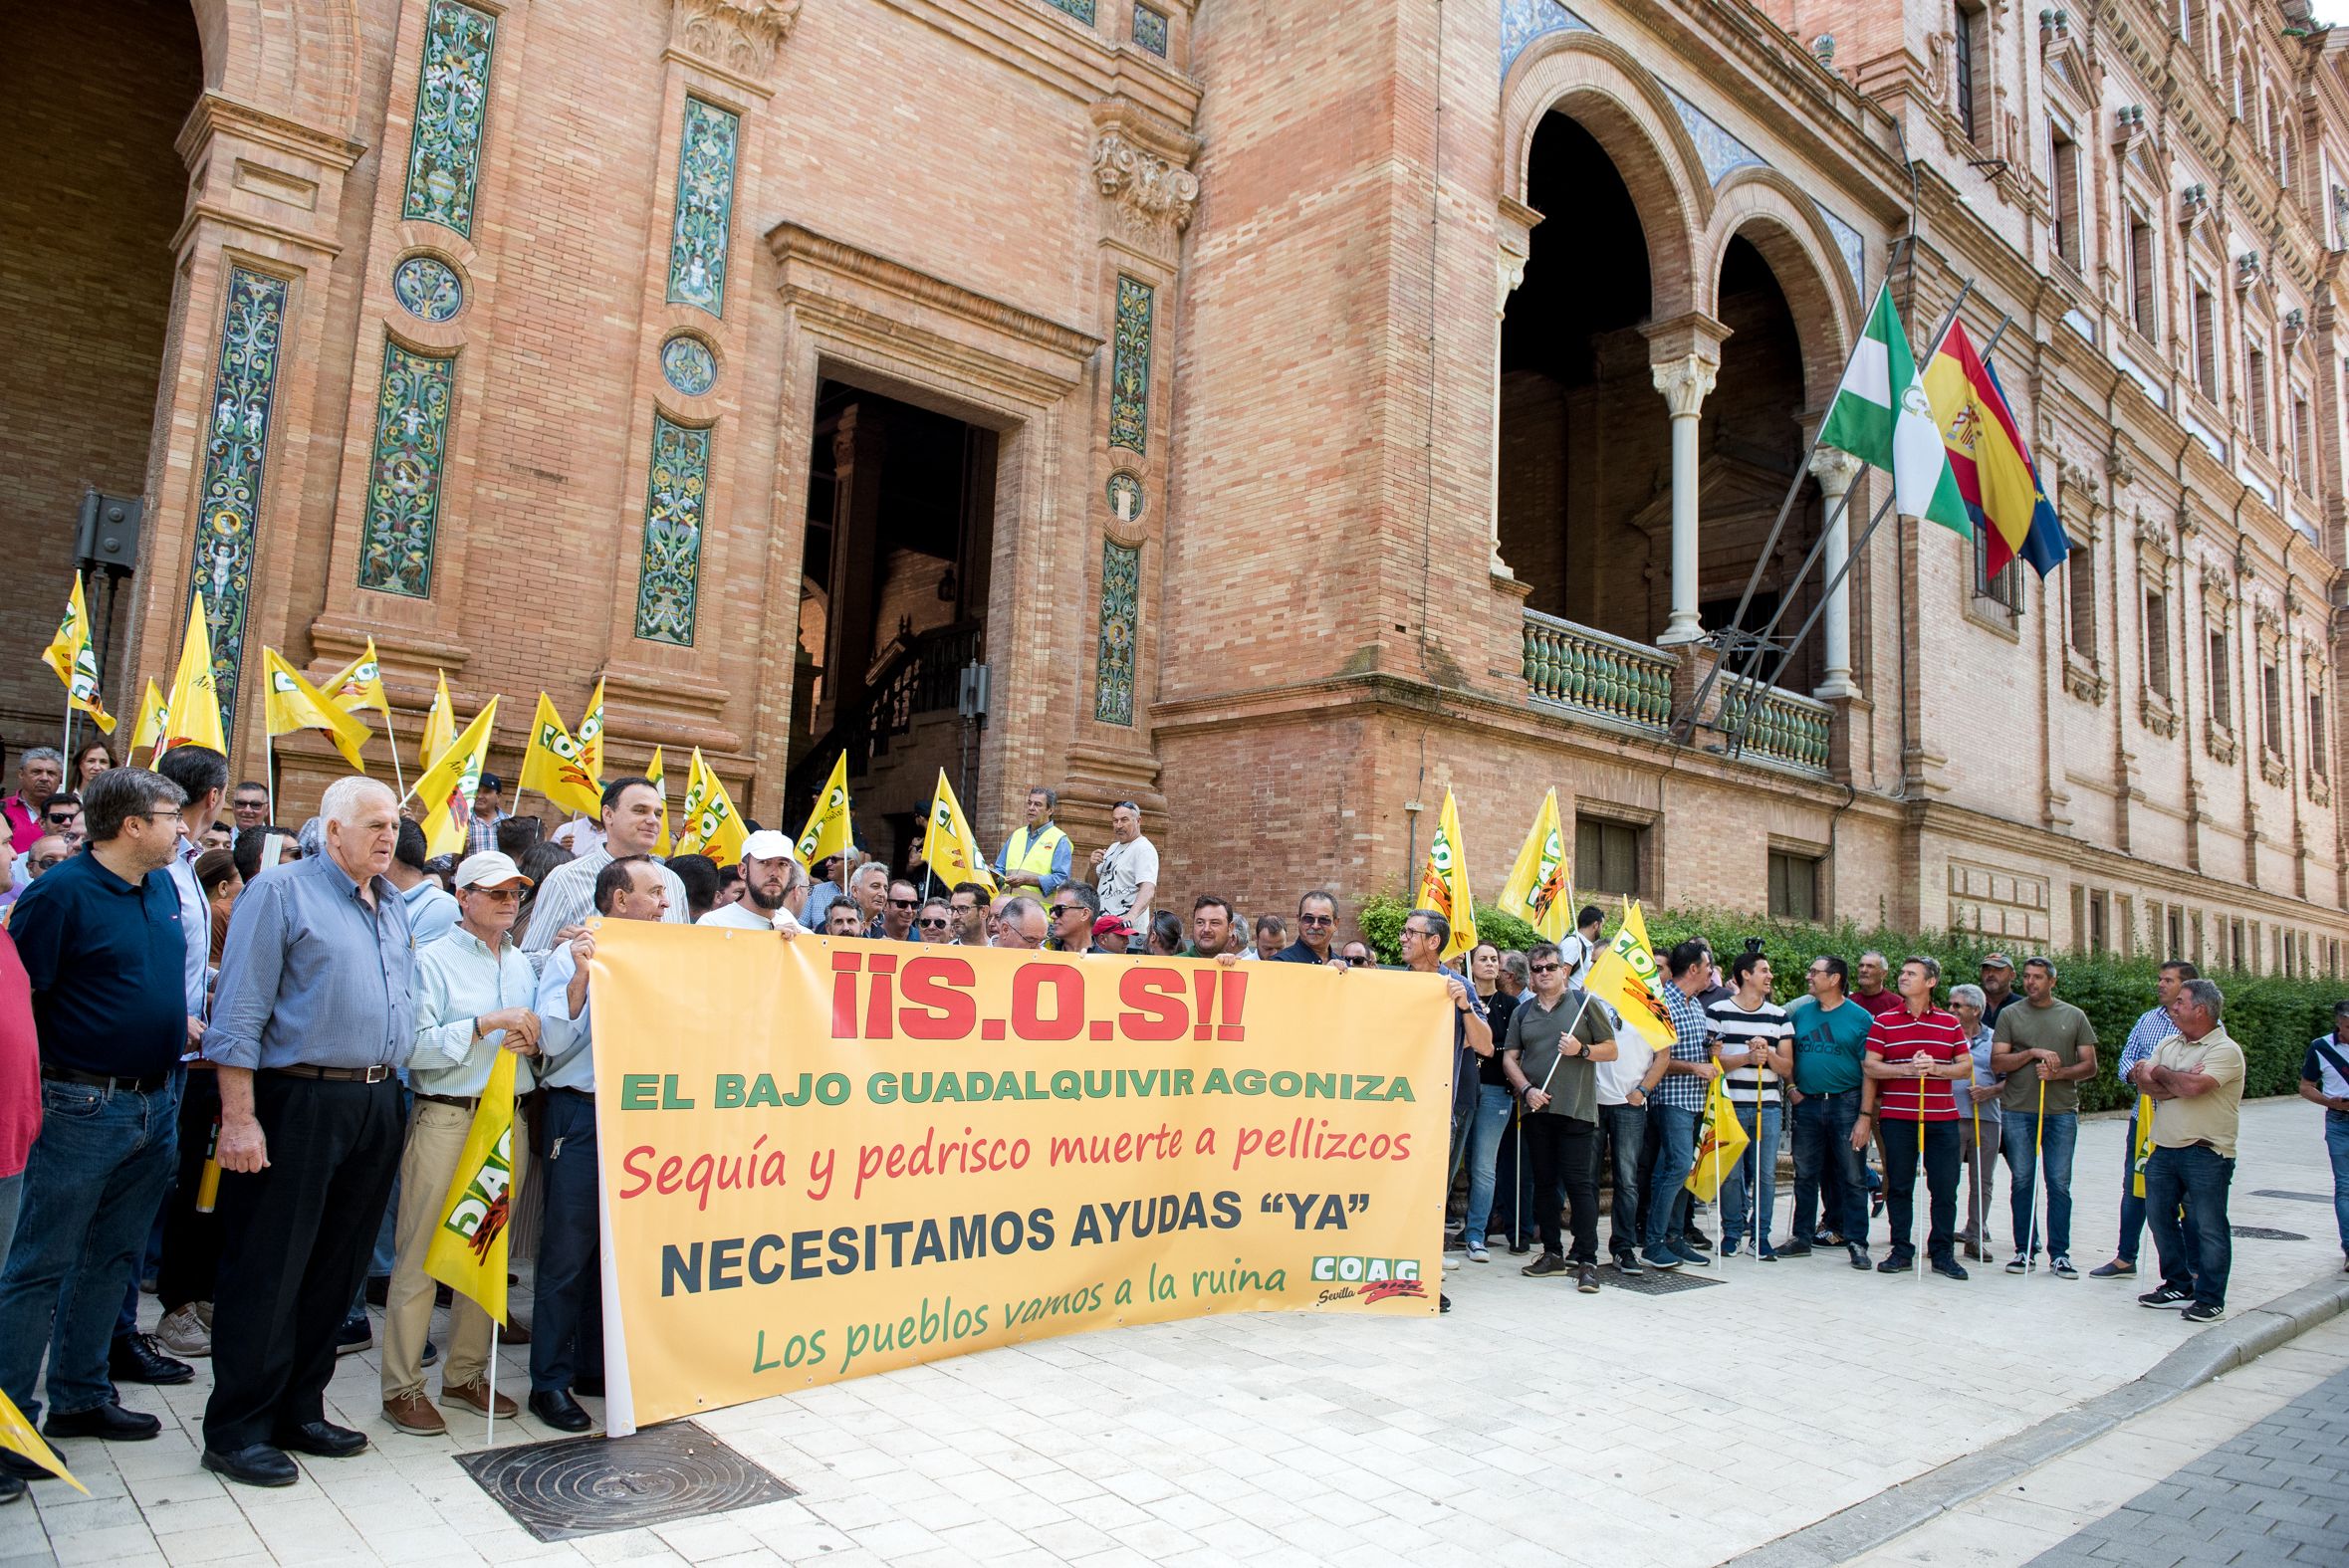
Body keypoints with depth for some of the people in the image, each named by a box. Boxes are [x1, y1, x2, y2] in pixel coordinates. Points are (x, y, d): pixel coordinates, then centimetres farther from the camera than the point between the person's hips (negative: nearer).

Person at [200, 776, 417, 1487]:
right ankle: (237, 1430, 12)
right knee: (269, 1271, 1)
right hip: (299, 1101, -7)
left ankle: (299, 1410, 24)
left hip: (378, 1102, 7)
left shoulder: (394, 905, 15)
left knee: (338, 1267, 12)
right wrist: (238, 1117, -15)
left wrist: (394, 1106, 16)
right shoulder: (281, 891, -6)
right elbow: (239, 1013, -10)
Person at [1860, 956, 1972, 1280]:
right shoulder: (1884, 1021, 3)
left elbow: (1966, 1068, 4)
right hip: (1897, 1117, -1)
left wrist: (1935, 1068, -12)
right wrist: (1907, 1068, -14)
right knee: (1899, 1186, 4)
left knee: (1944, 1188, 2)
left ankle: (1942, 1253, 13)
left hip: (1942, 1118, 1)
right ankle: (1901, 1250, 14)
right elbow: (1870, 1067, -2)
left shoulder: (1950, 1023, 8)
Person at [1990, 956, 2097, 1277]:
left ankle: (2059, 1253, 10)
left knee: (2059, 1184, 2)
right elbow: (1997, 1063, 0)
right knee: (2022, 1182, 4)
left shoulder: (2074, 1016, 8)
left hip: (2062, 1110, 0)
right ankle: (2025, 1250, 13)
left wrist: (2059, 1073, -12)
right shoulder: (2010, 1015, 6)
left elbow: (2089, 1065, 5)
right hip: (2018, 1110, 0)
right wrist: (2033, 1053, -13)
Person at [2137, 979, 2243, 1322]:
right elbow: (2144, 1079, 2)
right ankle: (2178, 1287, 25)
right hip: (2165, 1149, 8)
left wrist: (2162, 1074, -5)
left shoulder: (2225, 1050, -11)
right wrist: (2178, 1085, -15)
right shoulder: (2171, 1043, 13)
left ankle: (2210, 1299, 9)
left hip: (2206, 1154, -8)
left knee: (2208, 1227, 0)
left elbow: (2193, 1086, -25)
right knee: (2159, 1218, 13)